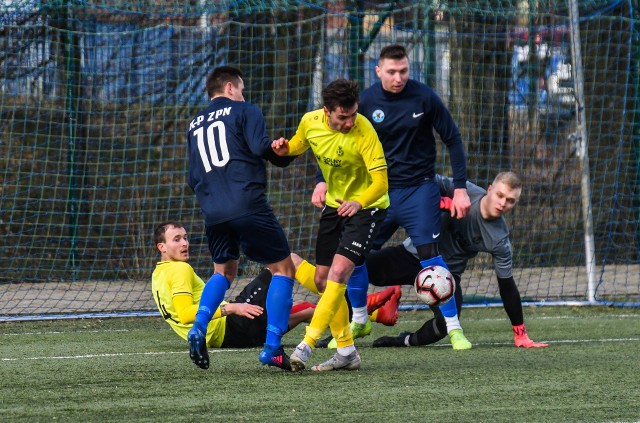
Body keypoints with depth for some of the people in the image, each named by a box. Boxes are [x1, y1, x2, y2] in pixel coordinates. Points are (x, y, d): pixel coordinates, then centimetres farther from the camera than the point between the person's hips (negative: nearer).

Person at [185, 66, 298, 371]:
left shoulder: (194, 125, 22)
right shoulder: (244, 111, 5)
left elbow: (193, 179, 22)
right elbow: (262, 148, -10)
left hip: (212, 212, 6)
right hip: (248, 206, -6)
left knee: (223, 271, 26)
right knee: (283, 269, 5)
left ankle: (198, 328, 1)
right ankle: (272, 347, -5)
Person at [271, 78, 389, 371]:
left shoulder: (364, 132, -28)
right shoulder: (310, 121, -11)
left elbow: (381, 180, -30)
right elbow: (299, 144, 13)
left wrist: (358, 203, -49)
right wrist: (285, 149, -11)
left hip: (366, 207, -7)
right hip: (335, 204, 7)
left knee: (339, 273, -21)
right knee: (322, 279, 8)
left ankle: (306, 346, -20)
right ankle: (346, 352, 18)